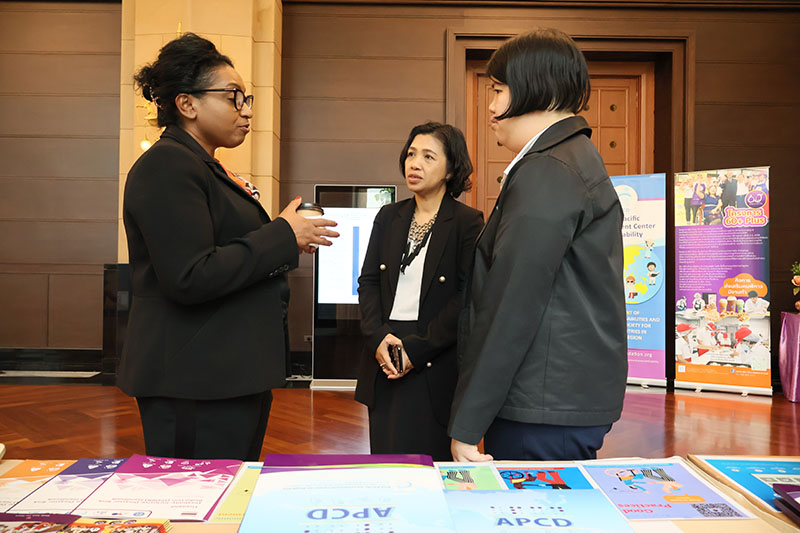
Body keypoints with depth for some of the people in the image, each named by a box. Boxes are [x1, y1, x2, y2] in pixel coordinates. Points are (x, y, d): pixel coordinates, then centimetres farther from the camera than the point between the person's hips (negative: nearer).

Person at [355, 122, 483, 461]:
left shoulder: (468, 223, -4)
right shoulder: (389, 217, 12)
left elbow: (467, 298, -10)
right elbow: (368, 281, 9)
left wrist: (417, 348, -14)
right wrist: (378, 337, -7)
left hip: (436, 365, -4)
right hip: (384, 360, 5)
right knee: (384, 458, 11)